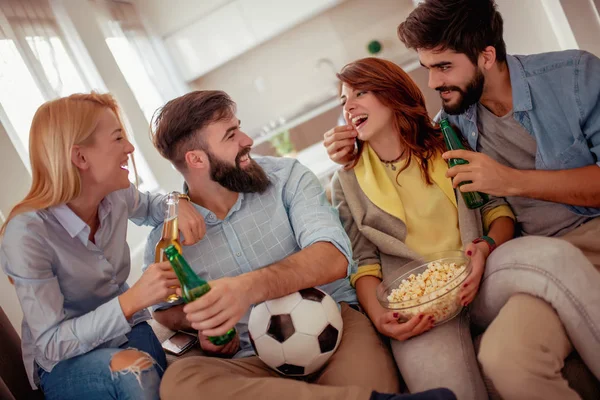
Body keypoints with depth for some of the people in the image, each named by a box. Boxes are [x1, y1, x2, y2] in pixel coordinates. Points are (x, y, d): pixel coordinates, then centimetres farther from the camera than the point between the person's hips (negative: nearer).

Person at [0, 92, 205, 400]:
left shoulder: (117, 196, -7)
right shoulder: (27, 234, -24)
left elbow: (150, 209, 18)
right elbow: (52, 343, -24)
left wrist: (179, 203, -6)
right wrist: (132, 300, -37)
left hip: (125, 332, 5)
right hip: (62, 361, -5)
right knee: (134, 372, -35)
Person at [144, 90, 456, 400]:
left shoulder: (286, 176, -1)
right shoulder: (165, 235, 3)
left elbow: (334, 257, -16)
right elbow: (165, 310, 20)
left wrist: (251, 287, -34)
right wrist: (200, 322, -4)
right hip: (255, 362, 4)